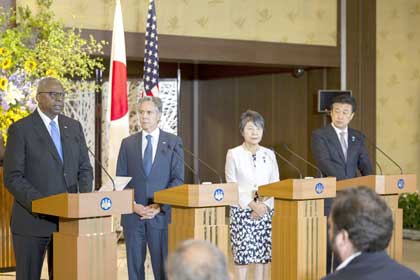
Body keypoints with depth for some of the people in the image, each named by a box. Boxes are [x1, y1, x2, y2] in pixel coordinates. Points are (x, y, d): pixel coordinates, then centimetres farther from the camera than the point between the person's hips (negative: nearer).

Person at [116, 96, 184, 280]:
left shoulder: (173, 142, 4)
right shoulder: (128, 143, 9)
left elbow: (178, 179, -1)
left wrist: (160, 207, -10)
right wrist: (133, 206, -8)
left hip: (162, 215, -2)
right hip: (133, 215, 2)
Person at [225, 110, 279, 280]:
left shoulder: (269, 154, 9)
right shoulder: (233, 154, -1)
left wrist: (264, 205, -8)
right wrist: (252, 205, -14)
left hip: (265, 211, 3)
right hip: (242, 211, -3)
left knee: (263, 253, 3)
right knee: (242, 253, -3)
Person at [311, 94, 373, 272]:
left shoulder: (358, 137, 12)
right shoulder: (320, 135, -3)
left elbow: (365, 164, 9)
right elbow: (324, 162, -15)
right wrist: (347, 181, -24)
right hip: (329, 196, -4)